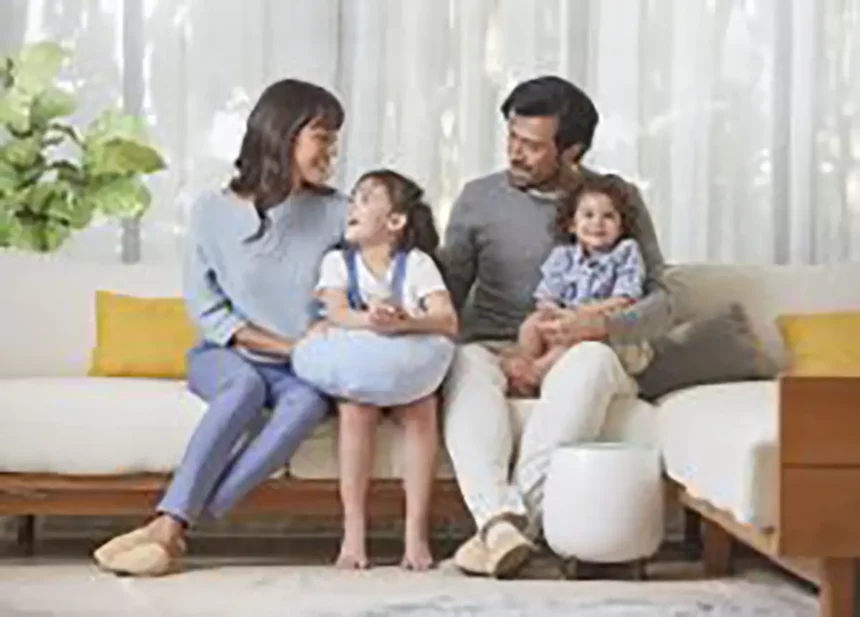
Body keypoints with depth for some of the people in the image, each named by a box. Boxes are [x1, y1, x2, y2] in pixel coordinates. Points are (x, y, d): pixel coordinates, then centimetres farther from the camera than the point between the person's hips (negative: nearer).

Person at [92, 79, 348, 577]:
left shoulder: (334, 213, -1)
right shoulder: (214, 210, -3)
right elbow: (206, 307, -3)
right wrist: (284, 345, -12)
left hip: (301, 369, 1)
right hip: (224, 358, -1)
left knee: (310, 399, -34)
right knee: (247, 384, -36)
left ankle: (173, 525, -40)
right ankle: (171, 526, -40)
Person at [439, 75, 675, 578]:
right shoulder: (479, 198, 11)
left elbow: (660, 302, 0)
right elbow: (447, 295, 9)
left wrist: (601, 326, -20)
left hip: (575, 356, -1)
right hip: (496, 350, 1)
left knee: (592, 359, -37)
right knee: (465, 363, -35)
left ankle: (518, 514, -46)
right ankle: (500, 520, -54)